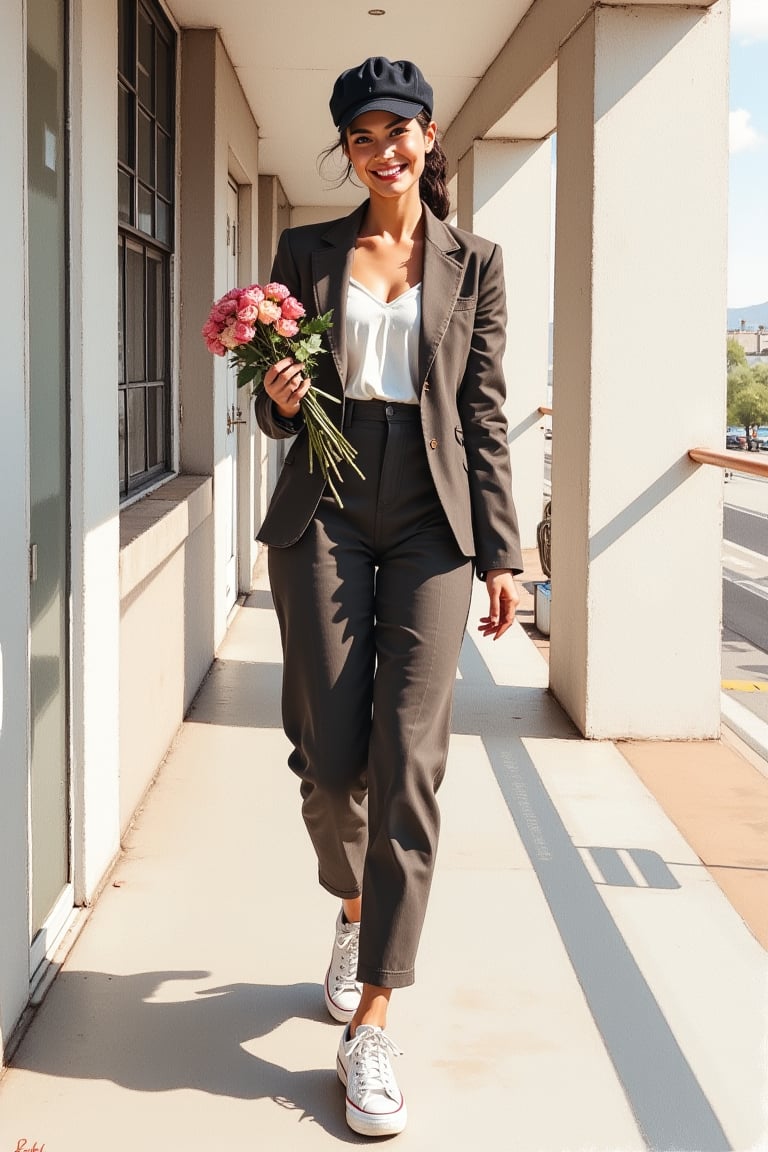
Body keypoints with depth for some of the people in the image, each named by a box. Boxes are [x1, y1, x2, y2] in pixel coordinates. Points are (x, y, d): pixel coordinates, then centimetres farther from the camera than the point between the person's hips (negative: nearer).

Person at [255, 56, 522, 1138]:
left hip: (432, 519, -1)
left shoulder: (474, 264, 10)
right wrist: (279, 400, -11)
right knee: (330, 758, 0)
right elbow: (279, 402, 14)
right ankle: (354, 909, 35)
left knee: (408, 761, -7)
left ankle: (370, 1025, -2)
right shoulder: (307, 251, 11)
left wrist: (501, 551, 2)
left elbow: (486, 417, 7)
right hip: (325, 510, 1)